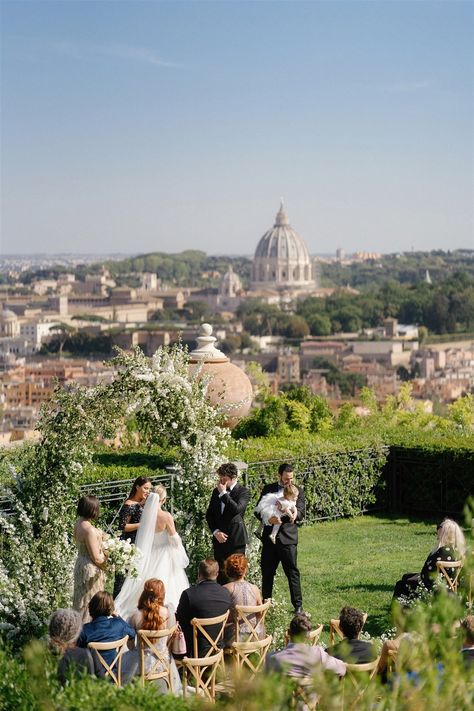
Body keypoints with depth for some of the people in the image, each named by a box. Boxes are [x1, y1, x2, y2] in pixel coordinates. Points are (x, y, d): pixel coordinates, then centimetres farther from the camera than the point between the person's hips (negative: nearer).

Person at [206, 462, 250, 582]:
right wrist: (215, 531, -2)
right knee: (221, 574, 6)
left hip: (236, 540, -5)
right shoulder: (216, 491, 11)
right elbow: (209, 514, 13)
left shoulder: (243, 491, -6)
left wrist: (224, 493, -18)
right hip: (219, 539, 5)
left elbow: (237, 509, -23)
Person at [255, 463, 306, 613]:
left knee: (292, 572, -2)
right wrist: (267, 519, -17)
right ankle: (265, 602, 23)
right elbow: (258, 510, 4)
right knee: (267, 572, 10)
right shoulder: (268, 489, 8)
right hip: (269, 537, 2)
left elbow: (300, 513, -5)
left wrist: (295, 515, -28)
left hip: (288, 538, -2)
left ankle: (298, 605, 4)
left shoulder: (297, 491, 3)